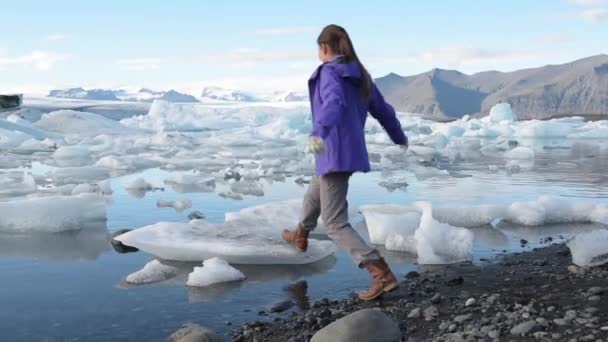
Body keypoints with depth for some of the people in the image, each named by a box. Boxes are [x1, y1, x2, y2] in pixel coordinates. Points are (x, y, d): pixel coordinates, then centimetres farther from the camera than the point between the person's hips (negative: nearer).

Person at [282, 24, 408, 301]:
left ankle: (382, 275, -16)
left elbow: (334, 103, -34)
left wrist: (319, 132, -52)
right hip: (350, 153, 9)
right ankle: (300, 235, 60)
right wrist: (399, 137, 39)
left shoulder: (330, 73, -13)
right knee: (314, 196, 33)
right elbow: (382, 110, 21)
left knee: (335, 224, -7)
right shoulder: (360, 76, 11)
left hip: (335, 155, -9)